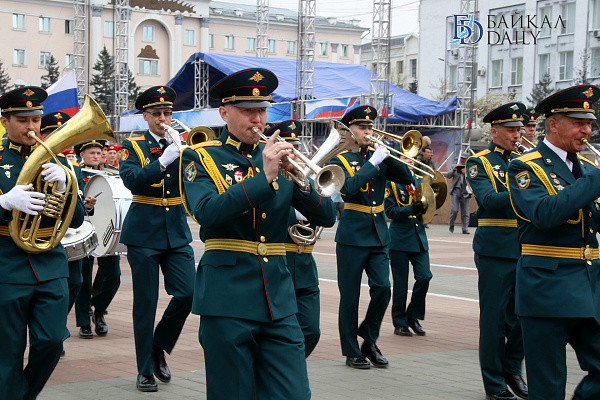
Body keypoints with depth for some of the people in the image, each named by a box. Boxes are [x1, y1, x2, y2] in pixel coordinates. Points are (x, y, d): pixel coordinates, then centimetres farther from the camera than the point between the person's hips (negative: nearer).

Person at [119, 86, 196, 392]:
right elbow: (132, 180, -17)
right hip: (144, 233, -3)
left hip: (177, 233, 3)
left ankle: (159, 347, 16)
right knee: (145, 302, 1)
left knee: (187, 293, -8)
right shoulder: (133, 147, 1)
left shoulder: (181, 145, 9)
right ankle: (145, 370, 10)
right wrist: (164, 160, -28)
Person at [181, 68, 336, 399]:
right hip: (227, 295, -3)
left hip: (279, 298, 4)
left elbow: (326, 217, 7)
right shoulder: (200, 158, 2)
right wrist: (264, 176, -21)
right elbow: (207, 213, -18)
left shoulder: (278, 156, 12)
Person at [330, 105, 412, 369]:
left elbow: (406, 178, 2)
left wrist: (388, 156, -9)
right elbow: (349, 186, -20)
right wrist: (373, 162, -19)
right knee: (350, 295, 1)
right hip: (352, 236, -4)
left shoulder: (379, 158, 12)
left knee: (382, 288, -5)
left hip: (379, 236, 4)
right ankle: (352, 352, 11)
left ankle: (369, 340, 14)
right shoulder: (340, 159, -2)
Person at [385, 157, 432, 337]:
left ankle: (413, 316, 14)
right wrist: (413, 209, -23)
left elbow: (425, 204, 13)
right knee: (400, 282, 1)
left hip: (419, 237, 5)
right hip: (400, 239, -5)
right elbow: (391, 211, -11)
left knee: (424, 277, -5)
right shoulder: (390, 182, -3)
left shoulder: (419, 180, 12)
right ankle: (400, 323, 12)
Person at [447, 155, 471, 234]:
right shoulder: (456, 166, 15)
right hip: (456, 190, 0)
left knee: (466, 211, -3)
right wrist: (453, 170, -7)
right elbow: (448, 176, 10)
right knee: (454, 209, -9)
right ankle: (451, 224, 15)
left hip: (466, 191, 0)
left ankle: (465, 229, 3)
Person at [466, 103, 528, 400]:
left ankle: (513, 369, 26)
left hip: (526, 249, 5)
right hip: (496, 250, -5)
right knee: (495, 317, 0)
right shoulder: (479, 163, -2)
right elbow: (488, 200, -18)